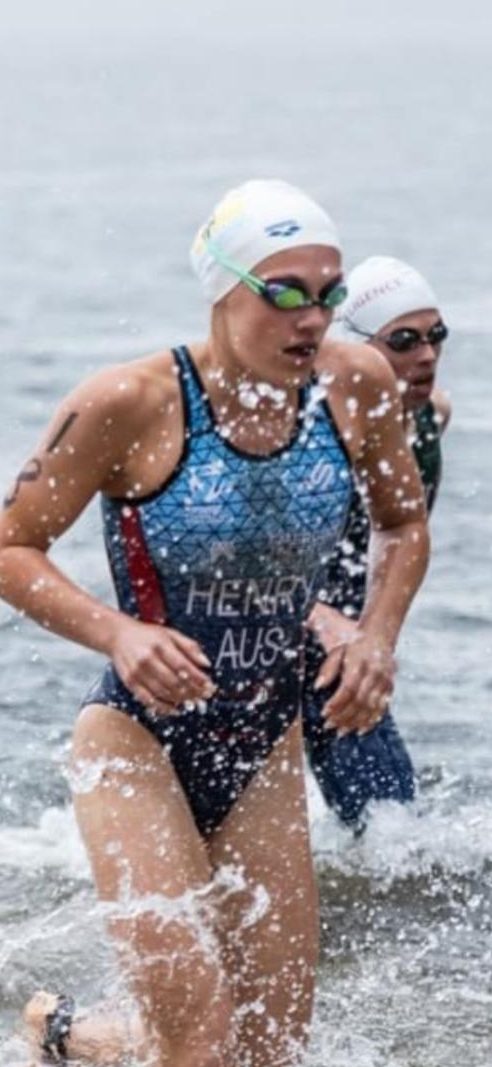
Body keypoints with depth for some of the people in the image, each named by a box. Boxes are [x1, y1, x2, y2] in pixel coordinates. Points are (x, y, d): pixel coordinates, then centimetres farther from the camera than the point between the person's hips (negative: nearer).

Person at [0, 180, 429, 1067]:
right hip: (138, 737, -5)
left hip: (266, 753, 5)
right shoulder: (129, 406, -18)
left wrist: (378, 634, -6)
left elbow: (404, 526, 12)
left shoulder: (356, 386, -6)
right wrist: (118, 634, -25)